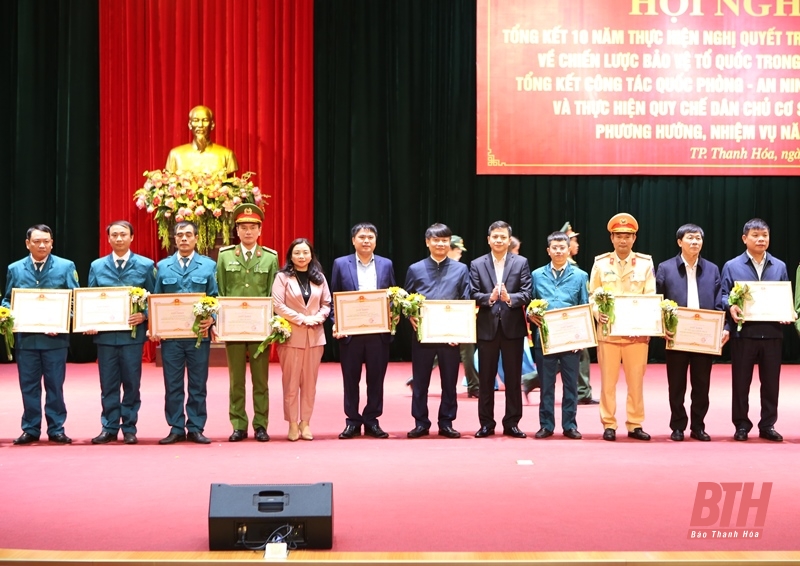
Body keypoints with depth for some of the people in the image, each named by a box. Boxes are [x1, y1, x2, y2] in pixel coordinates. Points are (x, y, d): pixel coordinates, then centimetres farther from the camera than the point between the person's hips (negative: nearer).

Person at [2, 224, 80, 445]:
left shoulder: (66, 267, 2)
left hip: (55, 337, -2)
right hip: (25, 337, 2)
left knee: (55, 385, 5)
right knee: (28, 385, 7)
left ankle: (56, 429, 12)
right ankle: (30, 429, 16)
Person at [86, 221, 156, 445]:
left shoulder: (146, 265, 2)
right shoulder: (97, 266, 8)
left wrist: (144, 315, -15)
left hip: (133, 333, -2)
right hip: (105, 333, 2)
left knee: (131, 383, 4)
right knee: (108, 384, 6)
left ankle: (129, 428, 13)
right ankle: (109, 428, 14)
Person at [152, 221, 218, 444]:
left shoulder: (208, 265, 5)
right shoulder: (163, 266, 8)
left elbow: (215, 298, 4)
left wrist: (211, 319, -14)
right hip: (170, 334, 1)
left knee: (198, 384, 4)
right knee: (173, 384, 5)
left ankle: (195, 428, 12)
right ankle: (176, 429, 13)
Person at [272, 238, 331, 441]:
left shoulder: (319, 278, 10)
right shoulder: (283, 277, -1)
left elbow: (327, 304, 10)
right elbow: (278, 305, -9)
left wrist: (317, 318, -9)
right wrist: (302, 319, -13)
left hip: (315, 335, 3)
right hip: (291, 335, -3)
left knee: (309, 382, 5)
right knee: (291, 382, -1)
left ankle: (305, 423, 11)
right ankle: (292, 424, 6)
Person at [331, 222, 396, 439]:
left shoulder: (386, 264, 8)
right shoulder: (341, 264, 3)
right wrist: (336, 323, -9)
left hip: (378, 331, 1)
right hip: (350, 331, -1)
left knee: (376, 378, 6)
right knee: (351, 378, 5)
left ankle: (372, 421, 16)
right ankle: (352, 421, 15)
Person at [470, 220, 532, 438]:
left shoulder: (521, 263, 4)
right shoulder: (477, 265, 5)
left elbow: (527, 294, -5)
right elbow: (473, 294, -3)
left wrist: (509, 298, -24)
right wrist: (489, 298, -22)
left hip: (513, 326, 0)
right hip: (487, 327, 0)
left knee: (513, 378, 5)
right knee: (486, 378, 6)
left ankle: (512, 423, 14)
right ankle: (486, 423, 15)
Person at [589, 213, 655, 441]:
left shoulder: (645, 263, 6)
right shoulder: (600, 263, 5)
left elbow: (651, 296, 3)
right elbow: (593, 296, 4)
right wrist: (598, 313, -16)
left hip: (637, 332, 1)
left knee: (636, 381, 4)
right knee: (608, 381, 2)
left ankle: (635, 425, 13)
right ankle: (609, 425, 10)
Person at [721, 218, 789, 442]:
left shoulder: (779, 266, 10)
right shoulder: (732, 266, 3)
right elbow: (723, 296, 2)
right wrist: (731, 307, -19)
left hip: (772, 332, 2)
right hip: (743, 332, -2)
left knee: (771, 382, 7)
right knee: (741, 382, 4)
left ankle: (768, 425, 17)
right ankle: (741, 425, 14)